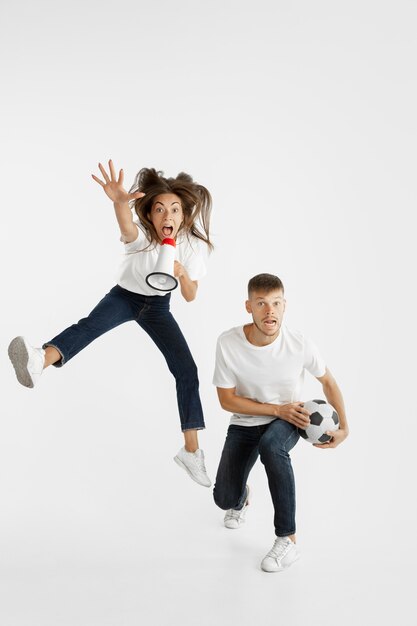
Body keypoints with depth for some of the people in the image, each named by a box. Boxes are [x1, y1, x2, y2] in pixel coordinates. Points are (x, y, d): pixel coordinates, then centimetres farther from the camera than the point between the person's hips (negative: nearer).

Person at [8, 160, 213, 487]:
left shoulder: (194, 245, -21)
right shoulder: (142, 236, -29)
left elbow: (190, 297, -17)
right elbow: (128, 230, -56)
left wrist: (182, 274, -39)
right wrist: (120, 201, -79)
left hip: (158, 306, 3)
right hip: (124, 296, -3)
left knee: (187, 371, -8)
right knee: (92, 323, -37)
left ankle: (191, 451, 5)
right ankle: (40, 361, -69)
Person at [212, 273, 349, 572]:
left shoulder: (301, 345, -21)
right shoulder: (229, 343, -22)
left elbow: (329, 382, -1)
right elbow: (227, 400, -12)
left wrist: (344, 427, -4)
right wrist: (277, 409, -18)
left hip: (287, 422, -1)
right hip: (245, 423, 1)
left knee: (270, 444, -38)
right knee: (224, 499, -13)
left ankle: (288, 541, -24)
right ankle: (241, 497, 31)